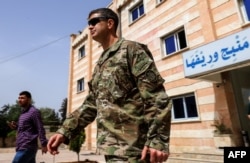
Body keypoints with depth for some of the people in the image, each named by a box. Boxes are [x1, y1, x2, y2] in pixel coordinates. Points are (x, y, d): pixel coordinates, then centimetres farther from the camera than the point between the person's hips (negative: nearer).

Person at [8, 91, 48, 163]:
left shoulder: (34, 111, -11)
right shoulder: (23, 112, 17)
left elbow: (40, 129, -16)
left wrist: (44, 144, -19)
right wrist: (16, 127, 6)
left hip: (27, 148, -9)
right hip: (24, 147, 9)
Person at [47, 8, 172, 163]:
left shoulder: (131, 49, -4)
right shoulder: (100, 64, 19)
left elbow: (156, 97, -14)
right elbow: (91, 104, 18)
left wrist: (157, 139, -21)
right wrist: (65, 131, 9)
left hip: (131, 146, -7)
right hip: (111, 146, 8)